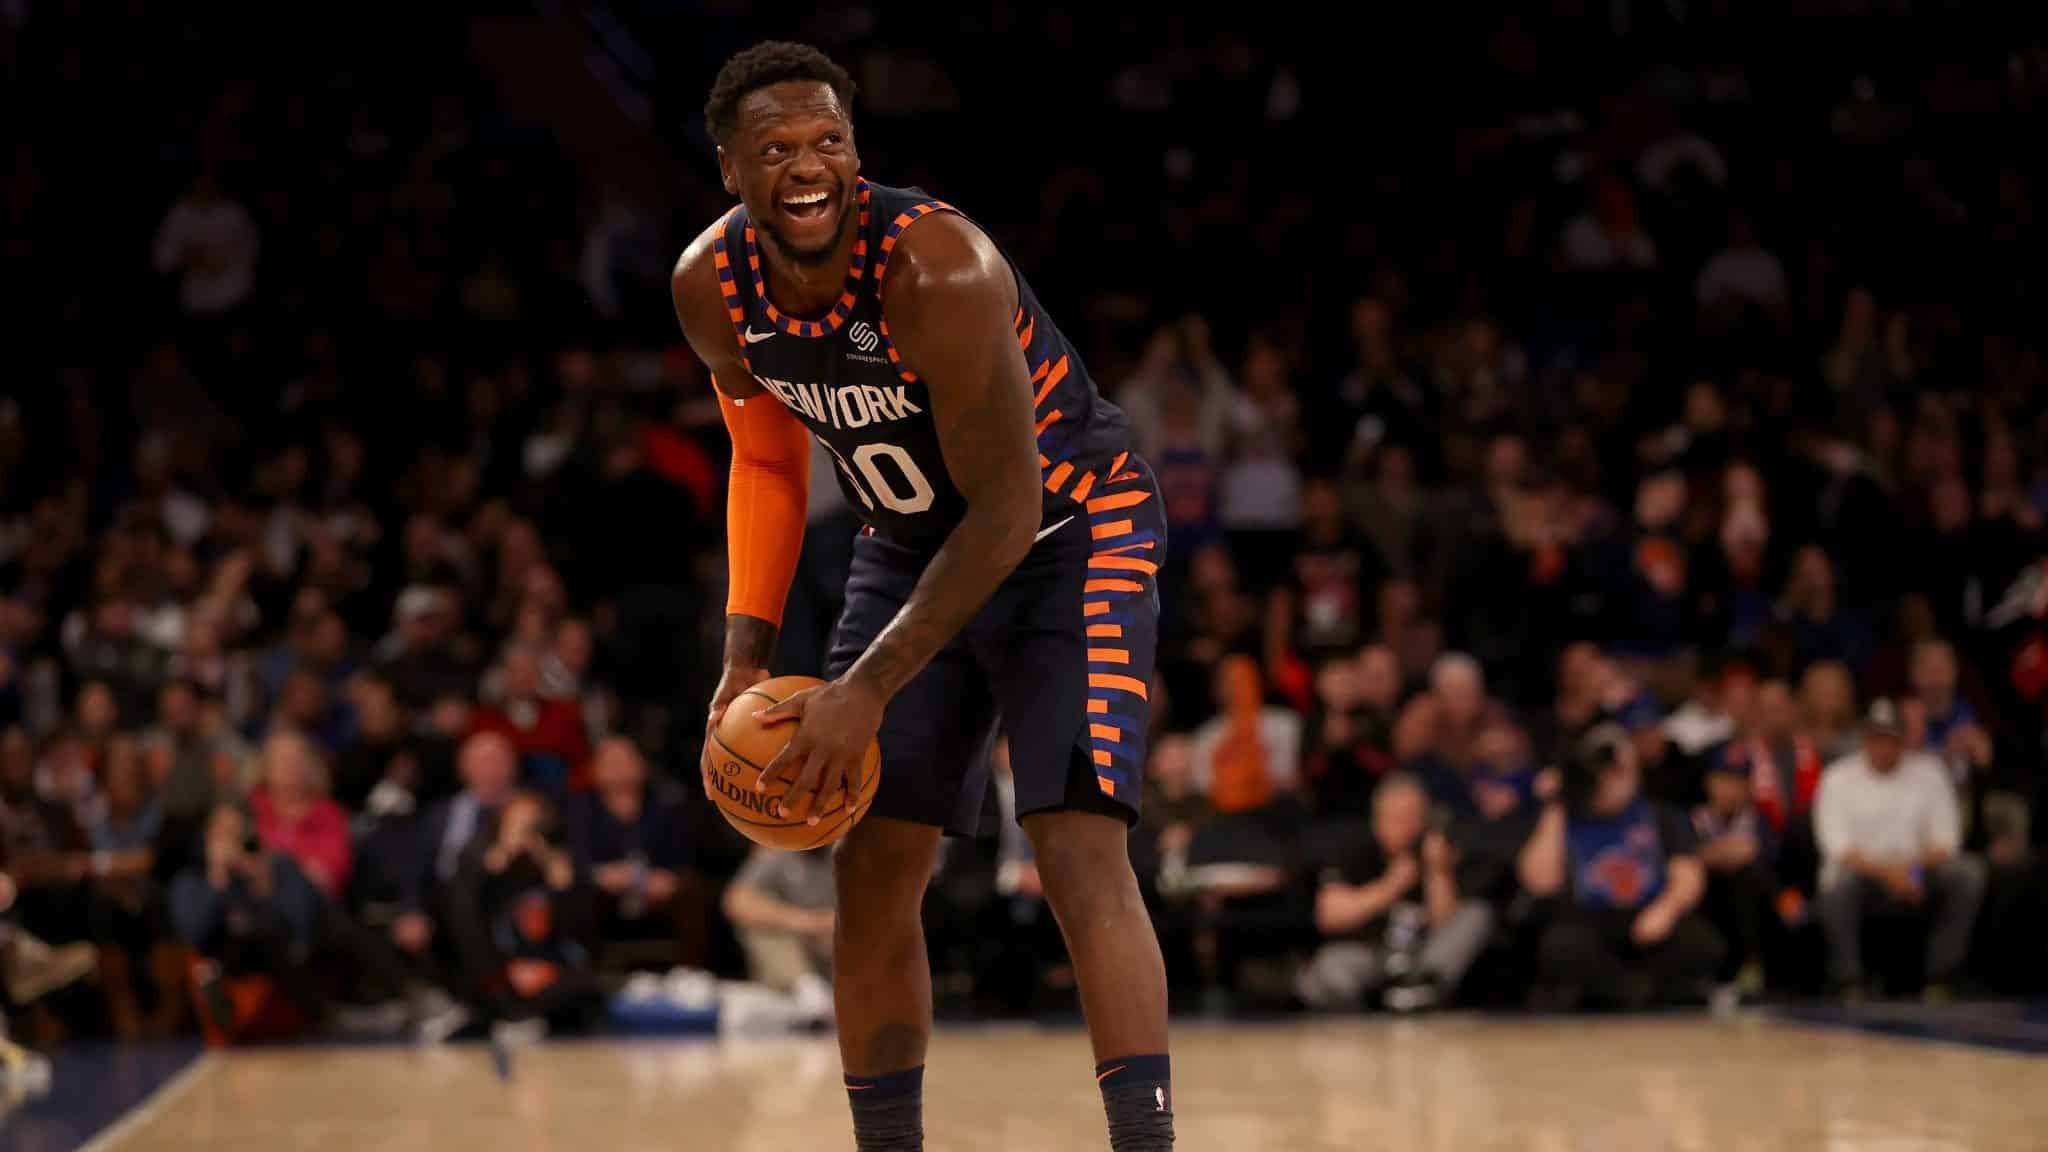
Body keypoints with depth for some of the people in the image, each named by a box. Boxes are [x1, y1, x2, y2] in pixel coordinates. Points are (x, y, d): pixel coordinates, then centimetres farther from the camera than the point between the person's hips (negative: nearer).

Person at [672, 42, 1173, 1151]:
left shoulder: (937, 269, -32)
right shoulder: (711, 287, -12)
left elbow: (1007, 511, -28)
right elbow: (766, 461, 7)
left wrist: (869, 690, -28)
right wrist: (746, 656, -3)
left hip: (1070, 532, -6)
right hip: (911, 547, 6)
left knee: (1080, 852, -20)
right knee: (872, 869, 3)